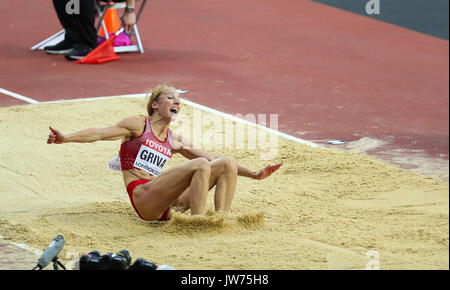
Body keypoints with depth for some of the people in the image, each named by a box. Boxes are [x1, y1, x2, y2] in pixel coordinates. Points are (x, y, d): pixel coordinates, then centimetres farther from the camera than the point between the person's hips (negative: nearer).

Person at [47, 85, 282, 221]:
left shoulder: (175, 141, 22)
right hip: (143, 199, -7)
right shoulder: (138, 125, 7)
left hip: (166, 204, 7)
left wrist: (254, 174, 20)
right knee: (200, 165, -26)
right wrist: (66, 138, -21)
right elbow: (100, 133, -5)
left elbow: (214, 158, 24)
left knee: (227, 164, -4)